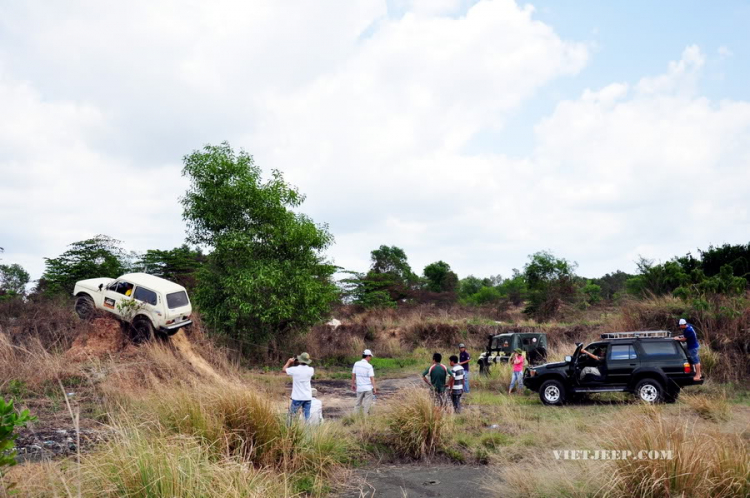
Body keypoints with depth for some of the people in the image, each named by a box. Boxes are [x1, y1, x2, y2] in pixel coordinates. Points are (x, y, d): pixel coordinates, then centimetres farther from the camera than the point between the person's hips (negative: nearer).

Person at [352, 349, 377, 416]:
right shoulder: (369, 366, -14)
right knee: (367, 404, 5)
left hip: (359, 387, 4)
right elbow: (372, 378, -14)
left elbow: (353, 375, 5)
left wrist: (353, 384, 17)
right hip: (368, 388, -4)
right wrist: (374, 388, -11)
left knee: (358, 403, 16)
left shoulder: (356, 364, -1)